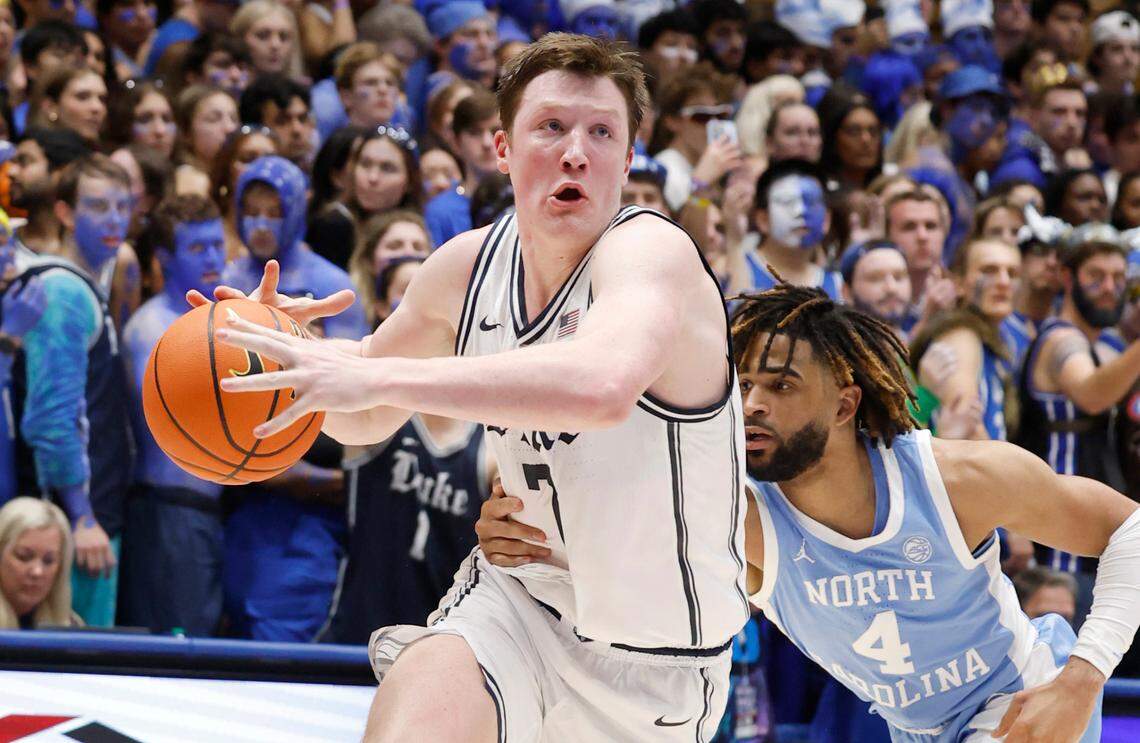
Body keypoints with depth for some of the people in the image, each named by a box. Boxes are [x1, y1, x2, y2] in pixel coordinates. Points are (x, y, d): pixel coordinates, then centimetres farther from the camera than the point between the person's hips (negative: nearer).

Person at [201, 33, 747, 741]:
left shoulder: (651, 252, -25)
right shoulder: (470, 265, -4)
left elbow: (604, 386, -49)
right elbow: (366, 415, 14)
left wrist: (375, 374, -49)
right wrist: (296, 348, -11)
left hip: (656, 664, -3)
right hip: (519, 593, 4)